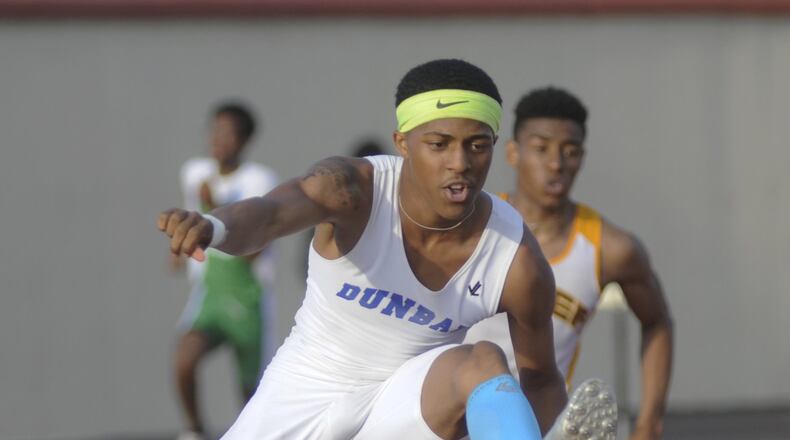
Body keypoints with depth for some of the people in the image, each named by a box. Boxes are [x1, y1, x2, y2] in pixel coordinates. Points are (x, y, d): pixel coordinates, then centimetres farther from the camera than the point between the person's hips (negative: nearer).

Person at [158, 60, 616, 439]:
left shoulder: (518, 262, -18)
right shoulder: (355, 188, -25)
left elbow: (540, 379, -3)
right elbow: (271, 213, -47)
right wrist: (216, 227, -71)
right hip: (301, 400, 0)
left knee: (482, 364, -30)